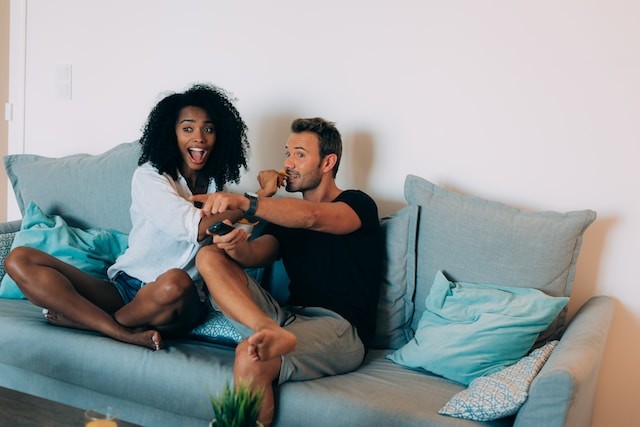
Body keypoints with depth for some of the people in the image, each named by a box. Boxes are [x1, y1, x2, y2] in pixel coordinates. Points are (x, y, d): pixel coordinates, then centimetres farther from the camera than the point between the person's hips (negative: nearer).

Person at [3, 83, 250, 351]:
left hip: (178, 302, 0)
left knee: (175, 282, -40)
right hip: (123, 289, 0)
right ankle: (127, 334, -30)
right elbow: (195, 227, -17)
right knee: (20, 260, -17)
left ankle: (82, 317, -11)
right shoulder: (149, 176, -1)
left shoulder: (216, 186, 11)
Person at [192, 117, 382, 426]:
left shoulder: (358, 205, 4)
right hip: (289, 317, 6)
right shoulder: (285, 216, 22)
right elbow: (255, 255, 2)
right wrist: (236, 246, -22)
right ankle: (270, 332, -34)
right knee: (209, 257, -11)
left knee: (250, 358, -35)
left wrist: (244, 202, -33)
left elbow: (311, 217, -20)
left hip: (339, 328, -6)